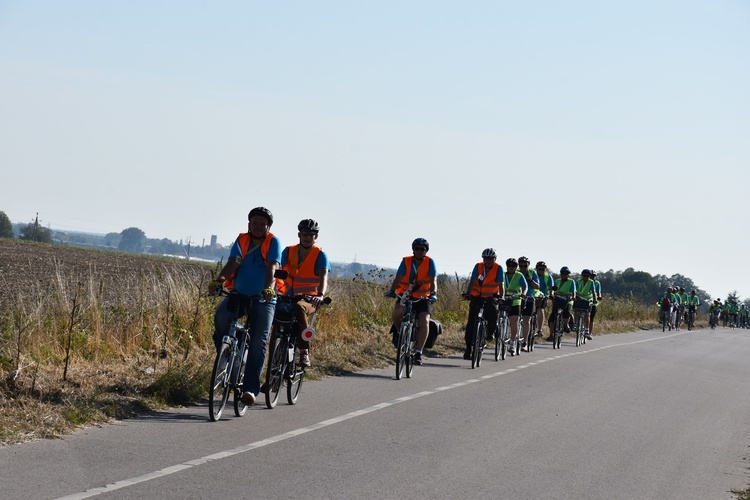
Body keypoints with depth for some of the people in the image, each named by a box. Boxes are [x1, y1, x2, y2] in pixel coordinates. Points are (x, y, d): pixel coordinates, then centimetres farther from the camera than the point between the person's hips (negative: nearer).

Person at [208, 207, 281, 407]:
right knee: (221, 316, -30)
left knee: (258, 343, -15)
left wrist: (268, 288, -36)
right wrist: (218, 281, -29)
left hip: (262, 299, -2)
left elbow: (272, 268, -18)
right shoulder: (242, 240, 3)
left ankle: (250, 388, -16)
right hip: (238, 294, 2)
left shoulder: (273, 242, -3)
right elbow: (232, 264, -10)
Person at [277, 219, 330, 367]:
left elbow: (324, 277, -19)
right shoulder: (289, 251, 4)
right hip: (289, 297, 4)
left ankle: (304, 352, -32)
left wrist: (321, 295, -40)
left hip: (309, 299, -4)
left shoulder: (320, 255, -3)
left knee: (299, 308, -37)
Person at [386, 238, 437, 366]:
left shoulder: (430, 263, -4)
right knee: (396, 312, -31)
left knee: (424, 320, -26)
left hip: (423, 299, 0)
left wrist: (433, 293, -34)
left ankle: (418, 352, -21)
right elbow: (398, 278, -13)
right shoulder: (406, 261, -3)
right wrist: (392, 290, -31)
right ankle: (399, 331, 2)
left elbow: (433, 280, -15)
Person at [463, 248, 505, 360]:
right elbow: (472, 282, -15)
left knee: (493, 311, -32)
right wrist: (467, 293, -31)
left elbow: (501, 284, -17)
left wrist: (501, 296, -33)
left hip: (491, 298, -1)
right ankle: (468, 348, -2)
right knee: (471, 321, -8)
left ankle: (491, 332, -4)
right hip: (477, 297, 1)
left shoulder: (498, 269, -9)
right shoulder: (478, 266, -7)